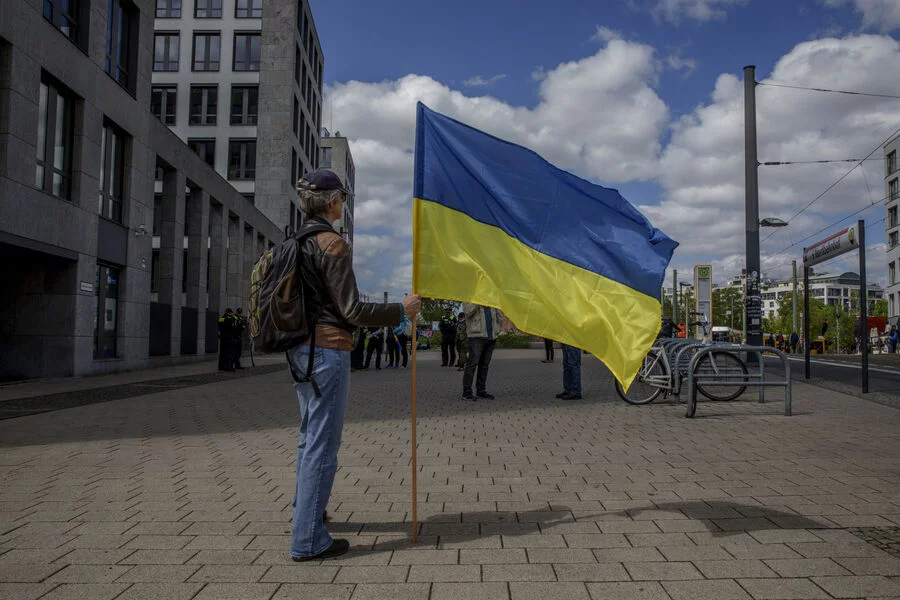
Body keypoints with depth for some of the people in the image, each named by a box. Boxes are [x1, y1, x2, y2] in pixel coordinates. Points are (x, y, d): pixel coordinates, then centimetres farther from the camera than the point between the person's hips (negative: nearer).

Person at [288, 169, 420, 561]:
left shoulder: (296, 243, 13)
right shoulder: (333, 244, -14)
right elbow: (352, 310, -16)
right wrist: (402, 310, -6)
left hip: (300, 349, 10)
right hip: (327, 349, -10)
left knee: (309, 437, 22)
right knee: (323, 444, -4)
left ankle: (304, 511, 38)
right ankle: (308, 540, 2)